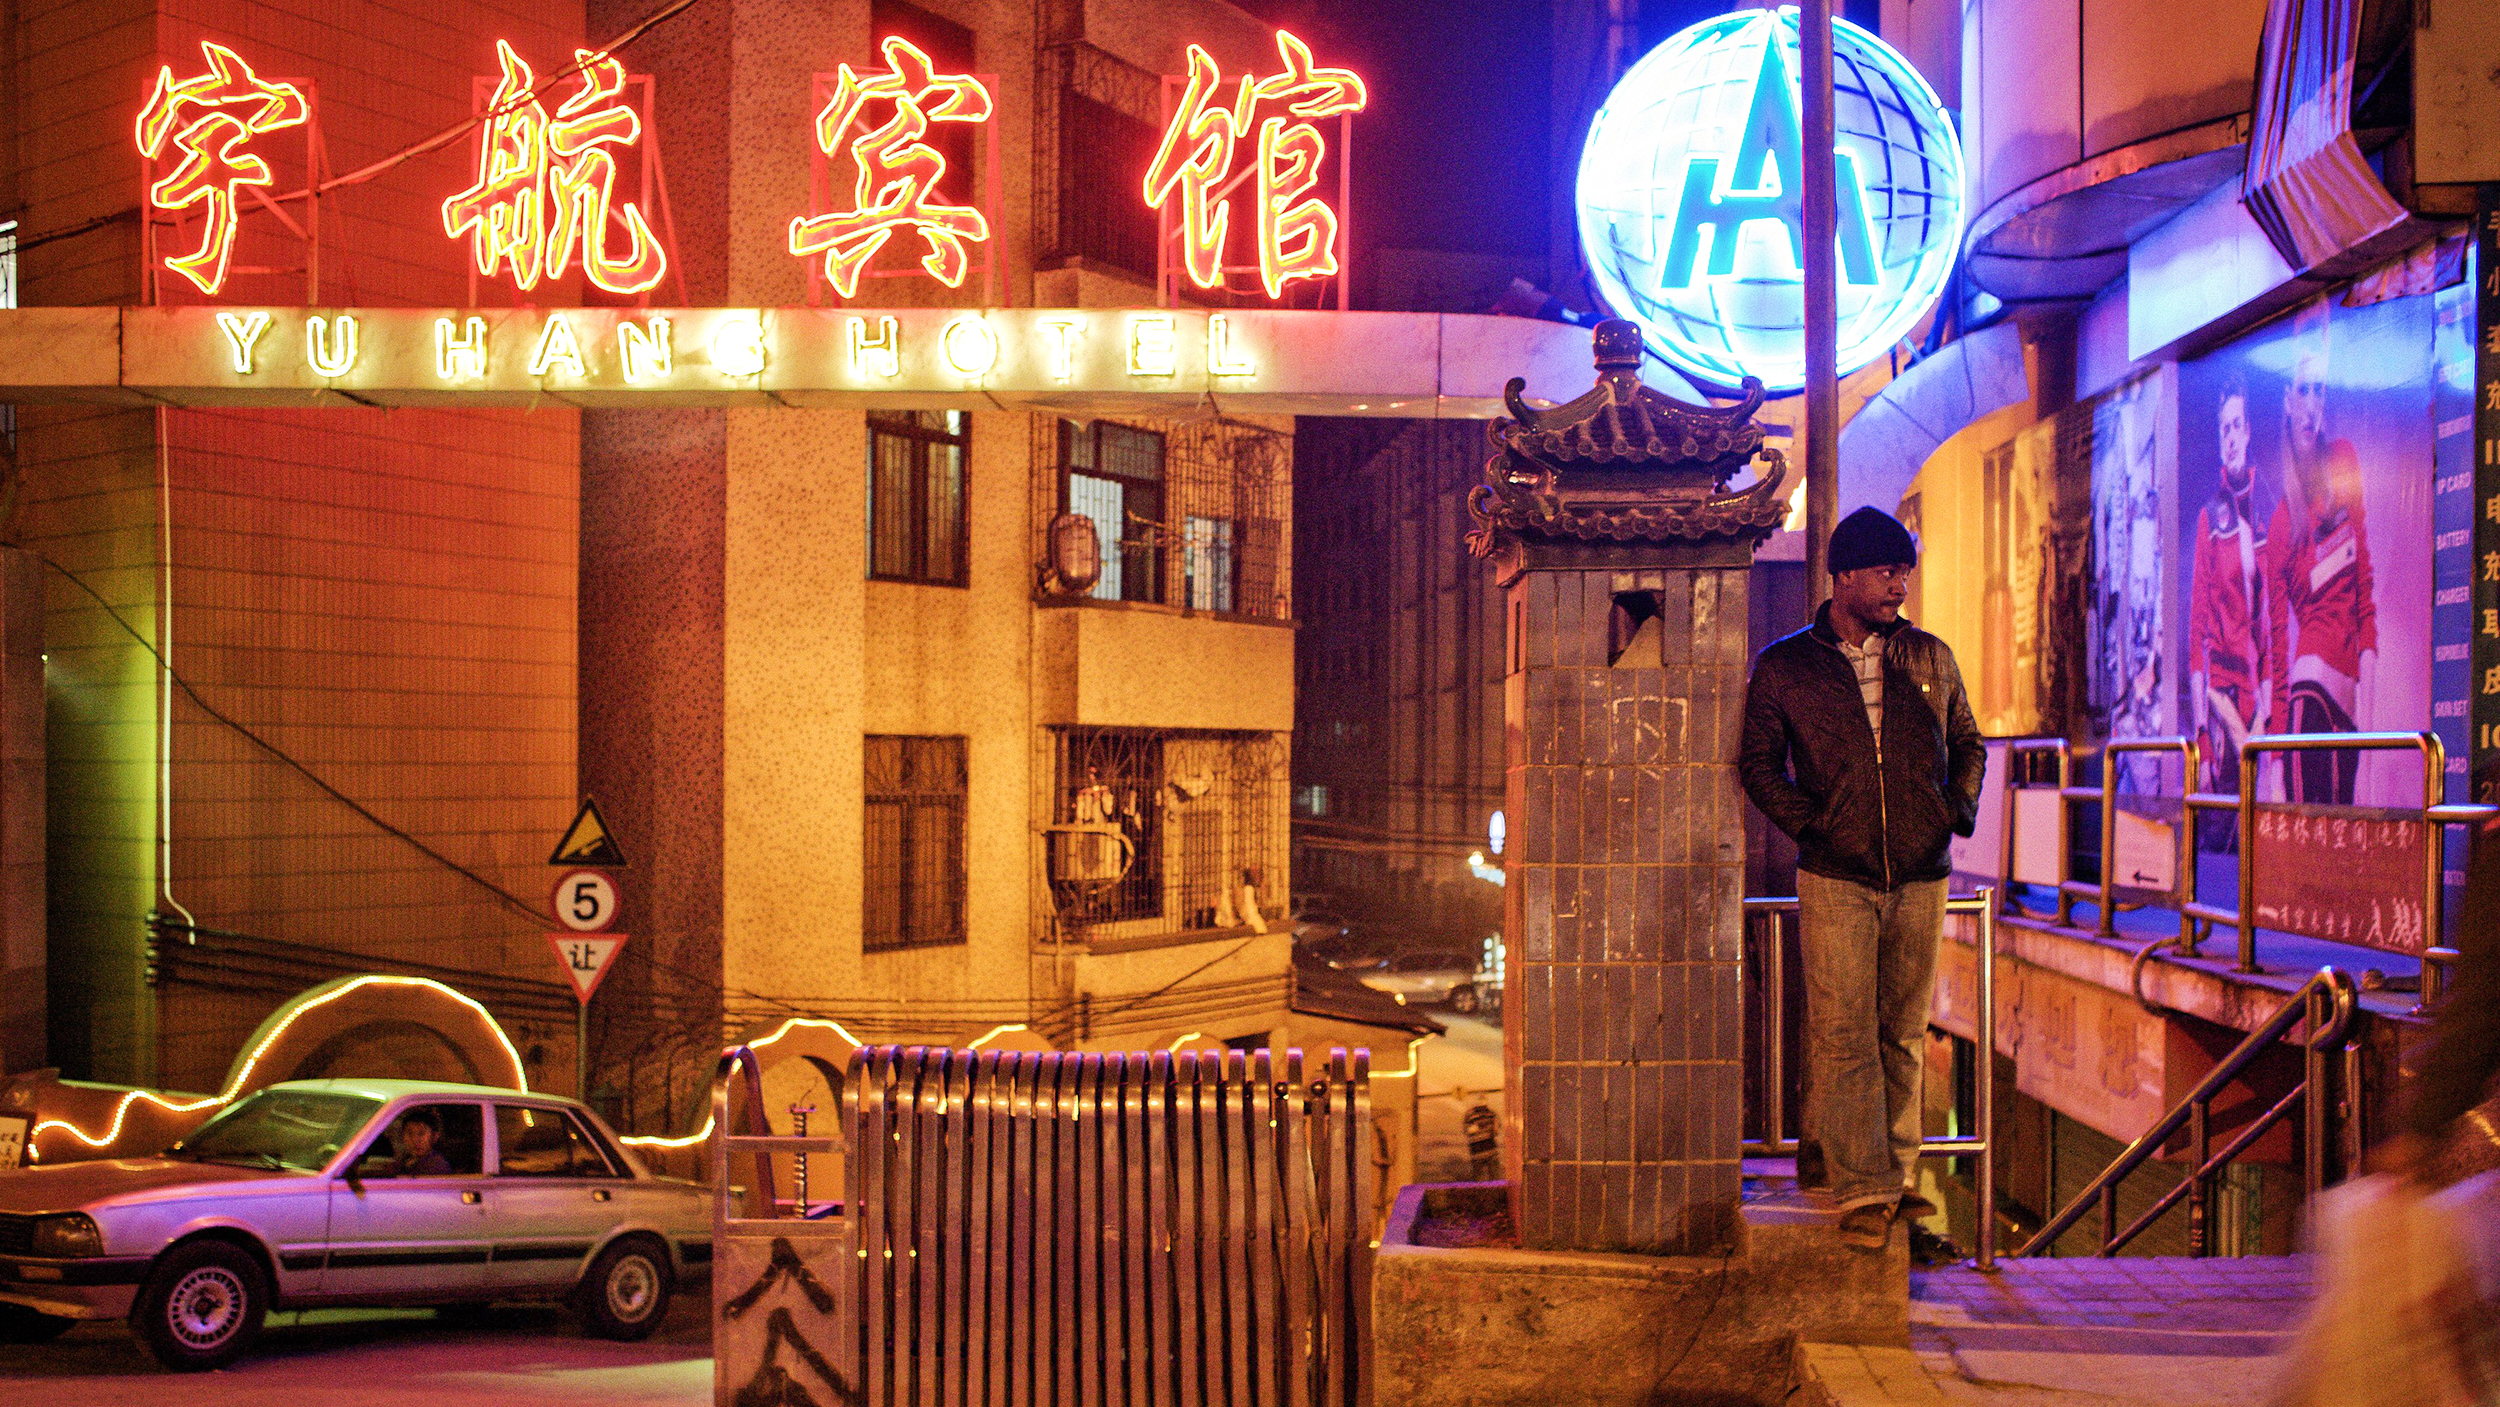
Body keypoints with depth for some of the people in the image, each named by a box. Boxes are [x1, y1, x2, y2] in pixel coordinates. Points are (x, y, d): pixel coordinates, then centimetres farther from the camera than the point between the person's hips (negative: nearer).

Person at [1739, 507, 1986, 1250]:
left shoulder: (1930, 658, 10)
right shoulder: (1784, 666, 2)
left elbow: (1968, 742, 20)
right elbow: (1758, 761, 6)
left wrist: (1959, 808, 4)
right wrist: (1806, 822, -7)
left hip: (1921, 877, 3)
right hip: (1836, 879, -3)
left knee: (1904, 1034, 10)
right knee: (1844, 1035, -7)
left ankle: (1897, 1176, 20)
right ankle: (1861, 1190, -3)